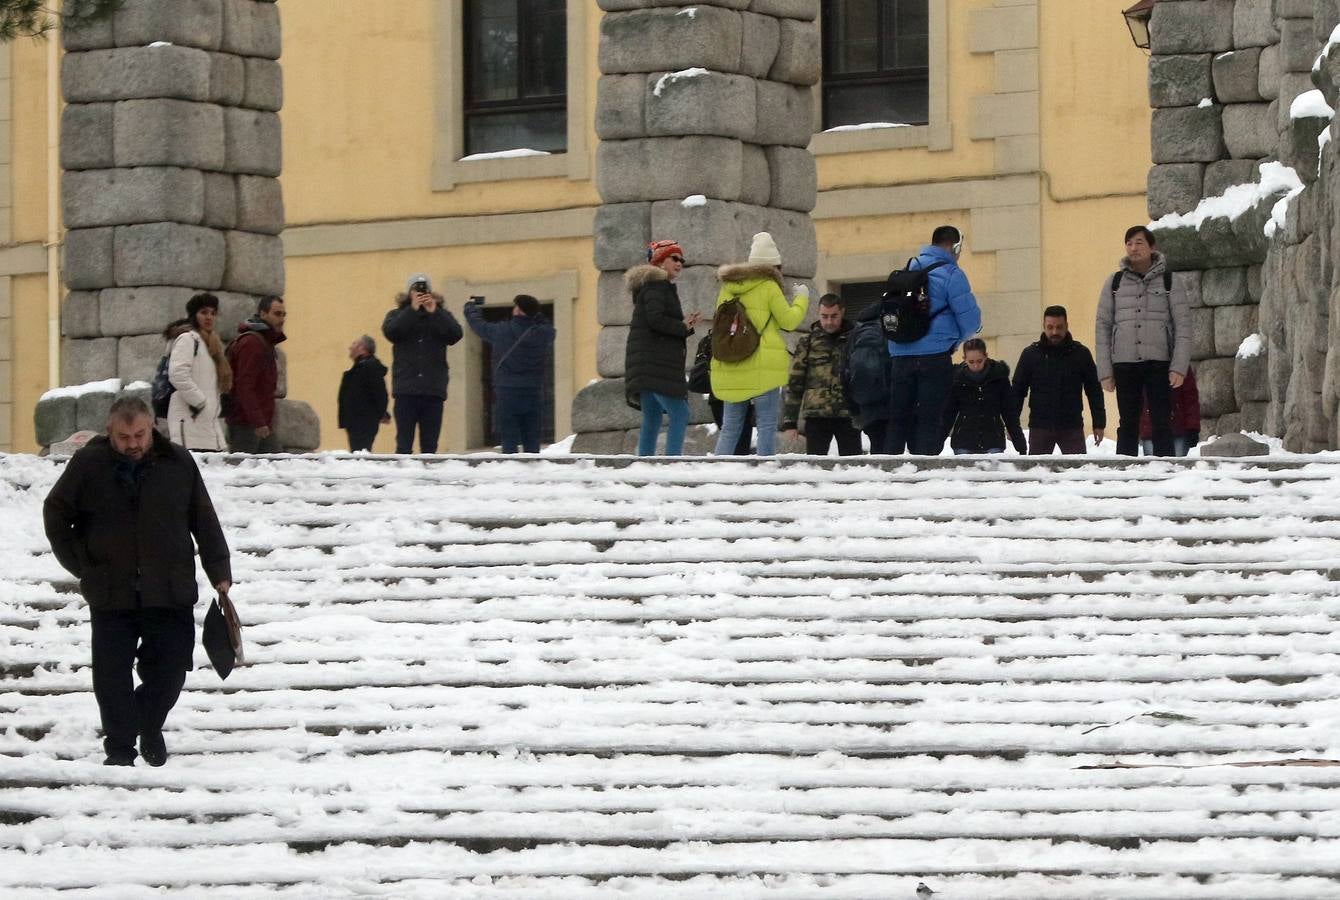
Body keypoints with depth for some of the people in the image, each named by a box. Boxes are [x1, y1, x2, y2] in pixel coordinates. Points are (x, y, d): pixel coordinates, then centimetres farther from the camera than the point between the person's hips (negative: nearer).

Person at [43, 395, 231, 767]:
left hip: (170, 594, 1)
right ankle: (119, 749, 10)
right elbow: (55, 514, 8)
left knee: (170, 668, 3)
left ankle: (150, 724, 30)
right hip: (110, 594, -1)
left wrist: (219, 573, 5)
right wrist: (81, 566, 5)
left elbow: (205, 522, 7)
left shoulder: (178, 463, 1)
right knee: (112, 676, -1)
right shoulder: (88, 464, -2)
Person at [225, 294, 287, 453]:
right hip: (246, 424, -10)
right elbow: (244, 387, -21)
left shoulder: (266, 342, 19)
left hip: (263, 424, 10)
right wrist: (258, 422, -25)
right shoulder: (251, 343, -13)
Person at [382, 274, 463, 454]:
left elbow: (456, 334, -6)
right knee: (404, 444, -5)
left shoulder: (441, 315, 12)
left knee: (430, 446, 2)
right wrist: (413, 310, -13)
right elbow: (390, 331, -10)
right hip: (406, 390, -1)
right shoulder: (397, 315, 11)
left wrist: (434, 312, -13)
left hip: (433, 390, 1)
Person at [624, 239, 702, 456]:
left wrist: (686, 325, 8)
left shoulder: (652, 286, 25)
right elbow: (656, 320, -20)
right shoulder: (656, 285, -6)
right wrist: (683, 327, -7)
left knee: (652, 418, 11)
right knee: (679, 414, -16)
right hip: (656, 365, -11)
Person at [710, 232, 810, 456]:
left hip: (729, 368, 5)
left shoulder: (727, 287, 12)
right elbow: (789, 320, 0)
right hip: (763, 367, -5)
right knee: (767, 426, -2)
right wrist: (802, 298, 15)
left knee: (729, 428, 9)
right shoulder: (768, 287, -5)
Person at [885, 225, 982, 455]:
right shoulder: (950, 274, -7)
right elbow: (970, 320, -9)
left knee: (898, 419, 9)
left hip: (899, 356, 5)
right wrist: (954, 338, 14)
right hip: (935, 356, -5)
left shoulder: (908, 270, 13)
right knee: (929, 420, -3)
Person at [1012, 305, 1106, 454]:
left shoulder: (1081, 353, 1)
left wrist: (1099, 424, 2)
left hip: (1072, 426, 0)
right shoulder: (1031, 354, 1)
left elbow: (1094, 391, 6)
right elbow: (1018, 390, 4)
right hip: (1040, 427, 0)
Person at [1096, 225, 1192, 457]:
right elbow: (1103, 327, 10)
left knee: (1162, 424, -4)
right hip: (1125, 364, 1)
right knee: (1128, 425, 3)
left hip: (1159, 362, -1)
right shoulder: (1114, 283, 9)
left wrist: (1179, 367, -8)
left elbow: (1183, 326, 2)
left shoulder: (1169, 282, 5)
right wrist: (1105, 371, 3)